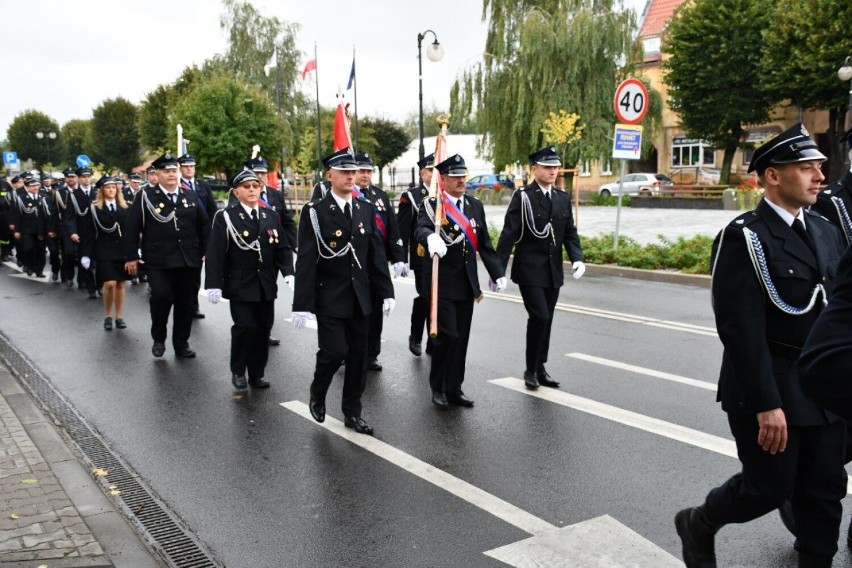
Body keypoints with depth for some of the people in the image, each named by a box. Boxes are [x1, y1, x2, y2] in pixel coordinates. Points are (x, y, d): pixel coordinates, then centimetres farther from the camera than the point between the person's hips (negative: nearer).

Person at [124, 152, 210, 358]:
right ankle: (158, 339, 5)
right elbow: (132, 228, -2)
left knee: (185, 303, 8)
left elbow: (204, 225, 15)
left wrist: (206, 251, 10)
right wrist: (131, 256, -5)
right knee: (161, 296, -18)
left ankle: (181, 344, 22)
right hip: (158, 261, -4)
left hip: (187, 260, 4)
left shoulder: (191, 196, 10)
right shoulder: (146, 196, 0)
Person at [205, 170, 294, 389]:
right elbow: (215, 253, -10)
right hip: (240, 285, -4)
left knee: (263, 329, 7)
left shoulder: (271, 217, 8)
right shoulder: (225, 217, -5)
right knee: (245, 327, -10)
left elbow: (283, 248, 7)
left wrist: (288, 273, -9)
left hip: (266, 285, 4)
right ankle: (238, 372, 11)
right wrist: (214, 284, -17)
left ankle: (257, 373, 20)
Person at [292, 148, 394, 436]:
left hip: (360, 297, 5)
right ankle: (317, 393, 22)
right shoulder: (314, 211, -8)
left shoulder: (366, 209, 6)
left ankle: (352, 412, 23)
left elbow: (376, 254, 8)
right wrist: (302, 305, -16)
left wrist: (387, 292, 3)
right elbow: (306, 261, -12)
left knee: (358, 355, 8)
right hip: (329, 298, -4)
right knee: (334, 351, -9)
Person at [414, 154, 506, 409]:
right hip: (442, 283, -5)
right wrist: (431, 238, -50)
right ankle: (438, 388, 12)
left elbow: (485, 243, 14)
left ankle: (454, 388, 19)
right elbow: (421, 229, -28)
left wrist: (497, 273, 11)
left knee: (461, 338, 8)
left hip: (467, 283, 5)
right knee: (447, 335, -7)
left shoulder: (475, 205, 11)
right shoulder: (432, 206, -7)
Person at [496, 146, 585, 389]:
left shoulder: (563, 198, 10)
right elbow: (509, 234, -10)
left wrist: (577, 259, -6)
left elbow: (570, 233, 11)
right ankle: (531, 370, 3)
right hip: (529, 269, -5)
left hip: (553, 271, 6)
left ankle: (540, 369, 23)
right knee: (539, 316, -13)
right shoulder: (522, 197, -7)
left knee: (546, 321, 11)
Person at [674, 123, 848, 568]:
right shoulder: (743, 238, -14)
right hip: (769, 388, -7)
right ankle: (697, 524, 30)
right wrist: (765, 404, -22)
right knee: (769, 489, 4)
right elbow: (742, 330, -19)